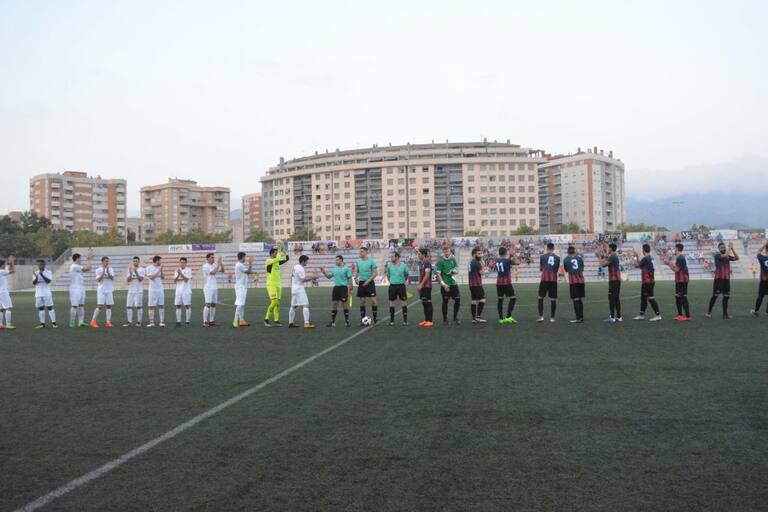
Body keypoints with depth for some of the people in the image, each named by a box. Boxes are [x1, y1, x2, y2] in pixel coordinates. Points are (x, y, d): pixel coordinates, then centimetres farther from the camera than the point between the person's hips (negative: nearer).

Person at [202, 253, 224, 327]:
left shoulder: (214, 265, 12)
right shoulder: (205, 266, -9)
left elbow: (222, 270, 11)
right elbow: (213, 272, -20)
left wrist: (221, 263, -4)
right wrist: (218, 264, -17)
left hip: (214, 288, 7)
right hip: (208, 288, -7)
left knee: (213, 304, 7)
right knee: (208, 304, -12)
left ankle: (211, 321, 12)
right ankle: (205, 322, -11)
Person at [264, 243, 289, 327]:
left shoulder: (277, 262, 13)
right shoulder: (268, 261, -10)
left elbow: (286, 258, 14)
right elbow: (277, 259, -26)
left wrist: (283, 249, 4)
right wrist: (279, 249, -16)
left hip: (278, 285, 8)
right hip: (271, 285, -8)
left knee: (277, 303, 6)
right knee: (274, 302, -15)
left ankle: (276, 321, 8)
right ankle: (266, 319, -4)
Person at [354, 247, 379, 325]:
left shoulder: (371, 261, -8)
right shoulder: (358, 261, 7)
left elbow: (375, 273, -9)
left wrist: (368, 281, -15)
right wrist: (355, 278, -1)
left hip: (370, 283, -4)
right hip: (361, 283, 4)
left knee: (373, 300, -8)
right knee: (362, 301, 5)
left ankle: (375, 317, 8)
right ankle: (362, 318, 11)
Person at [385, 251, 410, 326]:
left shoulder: (403, 265, -4)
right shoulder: (389, 265, 1)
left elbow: (406, 275, 10)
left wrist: (404, 281, 8)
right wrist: (390, 281, 12)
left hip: (401, 286, -2)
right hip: (392, 286, 2)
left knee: (404, 302, -1)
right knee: (391, 302, 4)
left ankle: (405, 320, 6)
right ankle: (392, 320, 13)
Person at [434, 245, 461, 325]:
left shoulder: (453, 259, 7)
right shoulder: (441, 261, -7)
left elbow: (457, 269, 18)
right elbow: (438, 273, -11)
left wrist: (454, 271, -6)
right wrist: (443, 284, -16)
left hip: (453, 283, 4)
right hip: (445, 284, -4)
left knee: (457, 299, 2)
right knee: (445, 301, 2)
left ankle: (455, 317, 16)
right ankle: (445, 319, 13)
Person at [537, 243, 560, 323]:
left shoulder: (543, 256, 5)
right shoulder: (557, 258, 10)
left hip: (544, 279, -1)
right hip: (553, 279, 1)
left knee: (541, 297, 7)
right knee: (553, 299, 6)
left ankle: (541, 316, -2)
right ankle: (552, 317, 8)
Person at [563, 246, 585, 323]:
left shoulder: (566, 259, 3)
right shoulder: (580, 258, 9)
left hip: (573, 282, -3)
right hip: (581, 281, 4)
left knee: (575, 300, -3)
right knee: (580, 299, 12)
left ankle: (578, 318, -6)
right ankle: (581, 317, 16)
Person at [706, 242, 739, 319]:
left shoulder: (728, 256, 12)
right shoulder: (717, 255, -5)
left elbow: (737, 258, 1)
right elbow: (724, 255, -23)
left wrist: (732, 249, -4)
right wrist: (729, 247, -12)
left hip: (727, 279, 6)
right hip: (718, 278, -6)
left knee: (726, 296, 6)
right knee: (715, 295, -7)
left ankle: (725, 313, 12)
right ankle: (709, 312, 1)